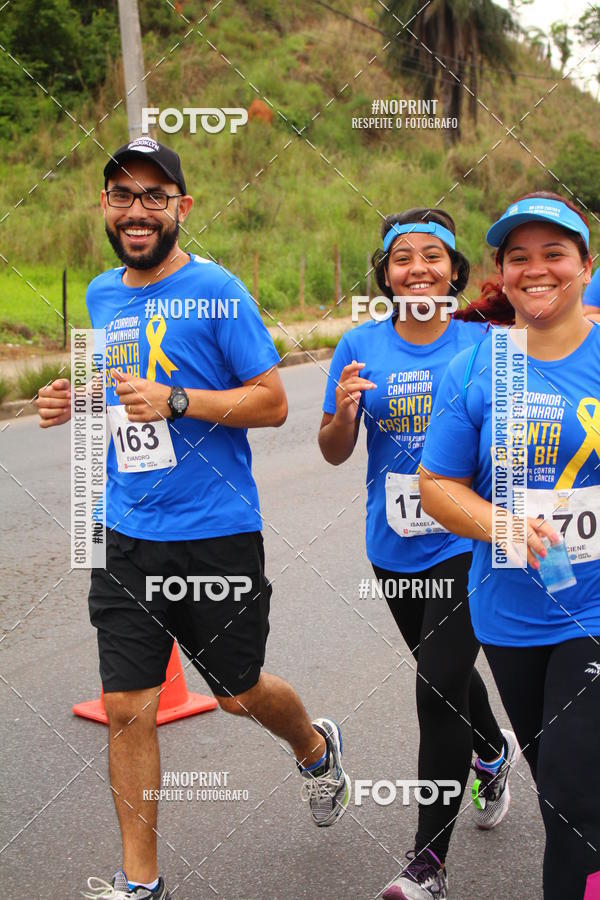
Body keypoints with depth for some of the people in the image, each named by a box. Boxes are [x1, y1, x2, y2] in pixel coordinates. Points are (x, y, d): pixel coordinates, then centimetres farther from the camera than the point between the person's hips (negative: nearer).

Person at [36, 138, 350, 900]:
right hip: (125, 537, 5)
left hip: (216, 537, -5)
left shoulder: (217, 291, -10)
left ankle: (317, 748, 46)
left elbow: (273, 402, -11)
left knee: (240, 692, 12)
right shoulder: (102, 295, 10)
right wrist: (77, 402, 3)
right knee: (127, 709, 4)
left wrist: (174, 401, -22)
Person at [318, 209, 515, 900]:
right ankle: (494, 753, 55)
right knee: (443, 671, 22)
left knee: (438, 689, -9)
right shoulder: (361, 347, -1)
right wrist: (343, 411, -18)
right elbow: (334, 453, 3)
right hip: (395, 549, 4)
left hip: (467, 544, -4)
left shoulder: (484, 344, -6)